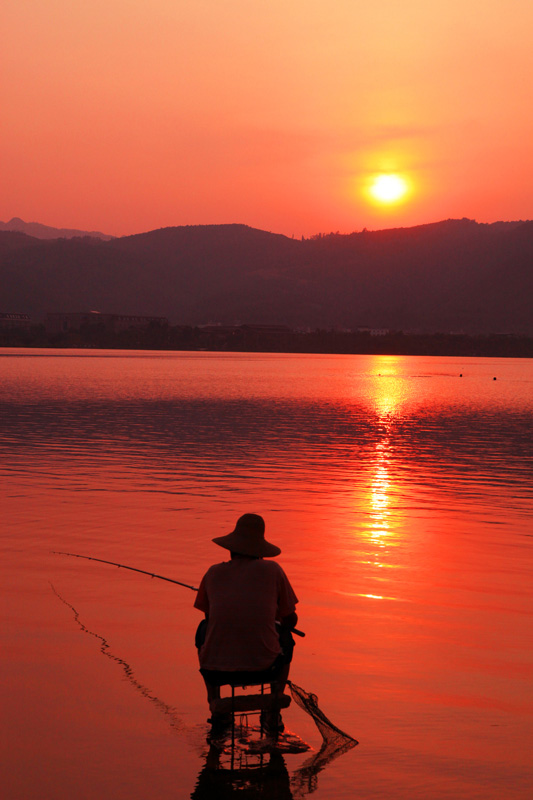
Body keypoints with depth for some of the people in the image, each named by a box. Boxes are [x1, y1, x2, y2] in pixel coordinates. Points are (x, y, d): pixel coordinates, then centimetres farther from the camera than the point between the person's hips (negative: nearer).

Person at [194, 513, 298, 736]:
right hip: (264, 666, -1)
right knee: (285, 636, 32)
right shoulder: (273, 570, 3)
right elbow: (291, 620, 13)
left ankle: (215, 706, 27)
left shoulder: (213, 573, 7)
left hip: (217, 668, 1)